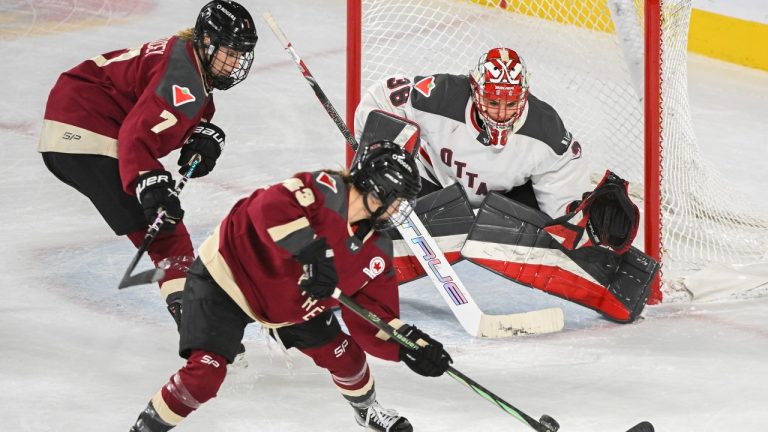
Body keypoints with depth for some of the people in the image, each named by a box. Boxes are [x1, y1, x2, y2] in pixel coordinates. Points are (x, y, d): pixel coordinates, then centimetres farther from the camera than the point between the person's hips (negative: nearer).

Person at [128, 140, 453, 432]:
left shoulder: (377, 252, -6)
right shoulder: (329, 192, -29)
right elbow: (270, 207, -47)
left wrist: (407, 344, -20)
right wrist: (313, 252, -51)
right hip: (226, 275, -7)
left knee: (344, 356, 9)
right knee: (204, 374, -20)